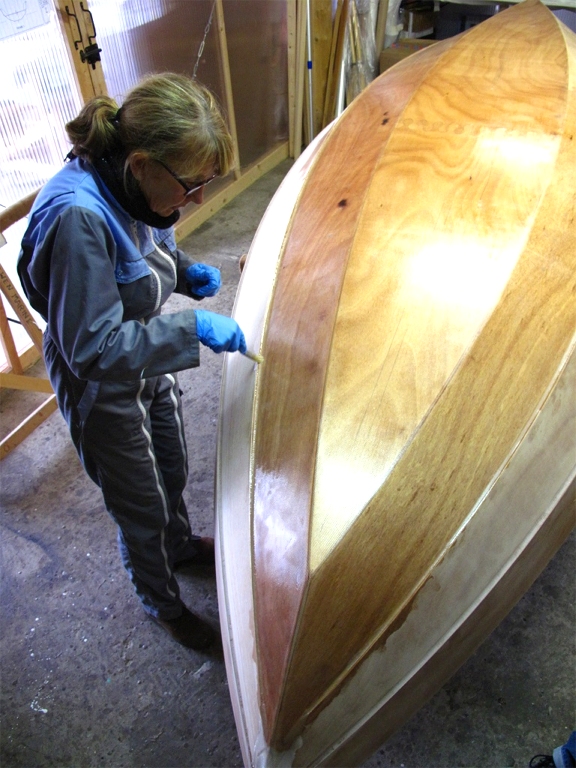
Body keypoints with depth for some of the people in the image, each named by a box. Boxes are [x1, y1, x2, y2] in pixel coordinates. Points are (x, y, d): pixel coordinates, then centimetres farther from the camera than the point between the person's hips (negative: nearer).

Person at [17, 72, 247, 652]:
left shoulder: (130, 186, -11)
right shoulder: (77, 216, -36)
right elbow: (93, 349, -33)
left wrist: (186, 272, -8)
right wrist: (193, 327, -32)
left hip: (149, 363, 8)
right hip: (102, 388, -7)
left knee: (172, 473, 28)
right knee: (142, 509, 16)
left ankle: (181, 546, 60)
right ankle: (161, 602, 46)